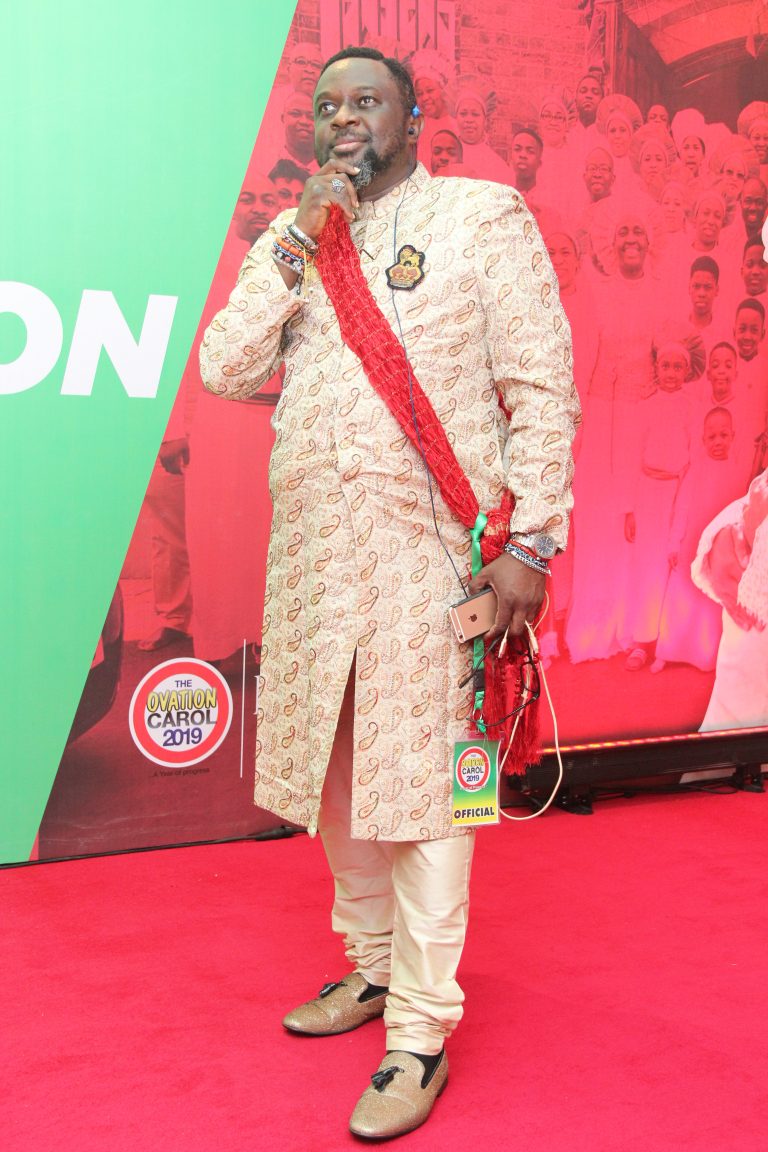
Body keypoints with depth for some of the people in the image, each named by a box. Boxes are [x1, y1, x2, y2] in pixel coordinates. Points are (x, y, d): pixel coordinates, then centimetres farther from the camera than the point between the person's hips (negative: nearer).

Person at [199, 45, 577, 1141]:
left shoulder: (482, 215, 2)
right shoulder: (292, 238, 16)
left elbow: (542, 387, -5)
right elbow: (222, 370, 4)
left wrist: (530, 541, -14)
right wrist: (300, 244, -3)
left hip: (431, 548, -5)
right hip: (311, 549, 5)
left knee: (421, 788, -3)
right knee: (335, 775, 13)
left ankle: (421, 1033, 9)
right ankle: (372, 966, 33)